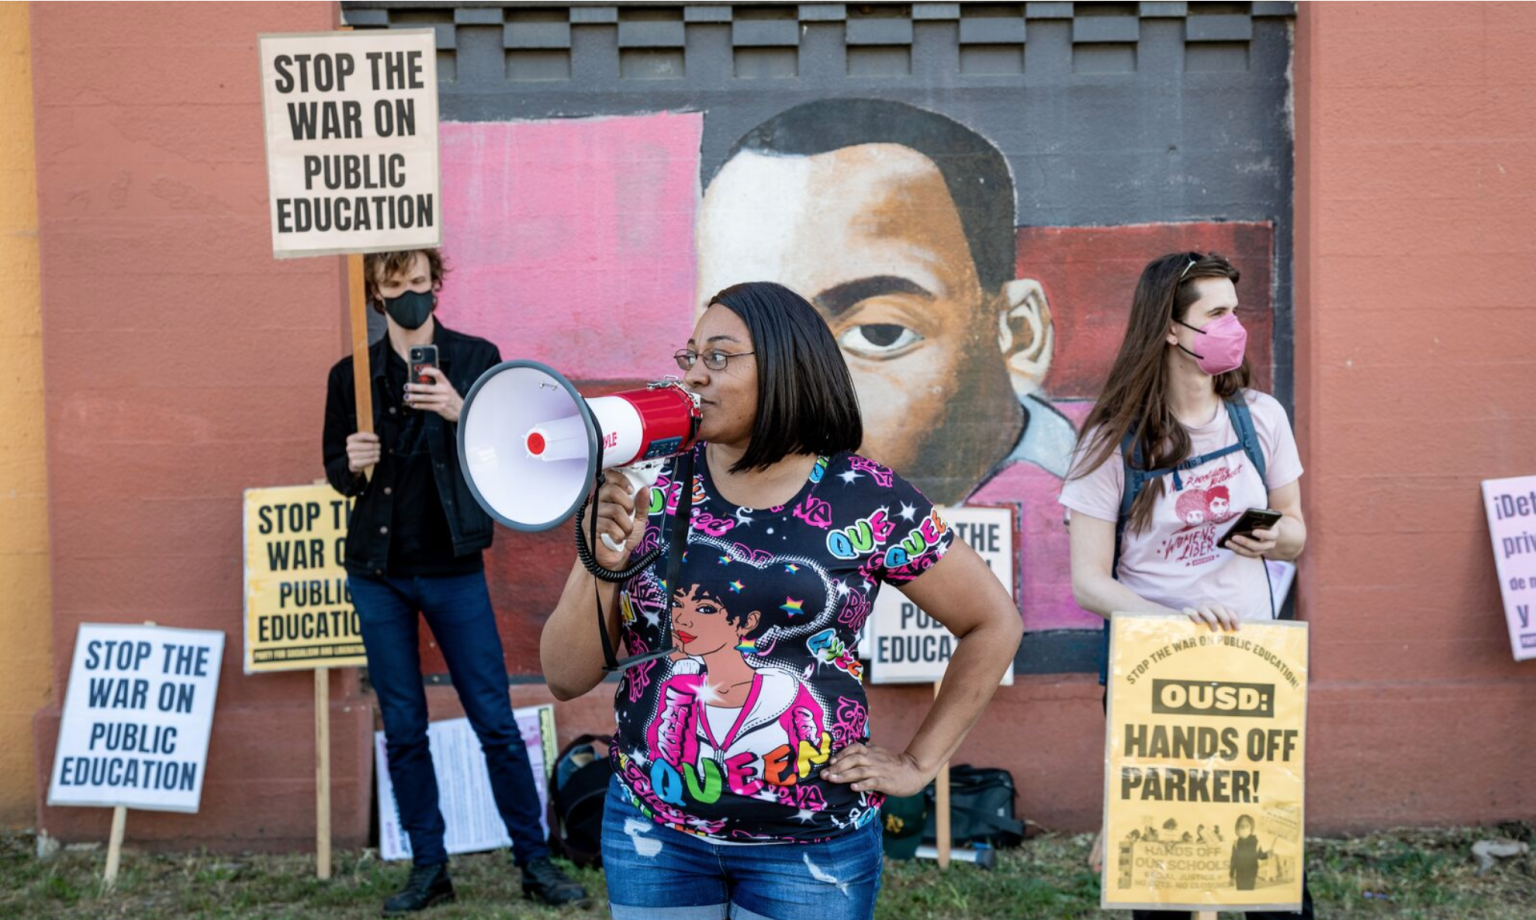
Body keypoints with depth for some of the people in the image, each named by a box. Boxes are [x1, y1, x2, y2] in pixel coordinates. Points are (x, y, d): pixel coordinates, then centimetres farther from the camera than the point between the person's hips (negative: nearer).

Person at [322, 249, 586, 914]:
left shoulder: (475, 359, 1)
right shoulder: (350, 374, 6)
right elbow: (335, 470, 12)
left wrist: (462, 414, -21)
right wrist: (352, 466, -11)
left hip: (453, 568, -2)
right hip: (378, 572, 2)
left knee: (496, 721, -1)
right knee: (402, 728, 7)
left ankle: (535, 860, 9)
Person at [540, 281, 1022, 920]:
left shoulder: (868, 502, -8)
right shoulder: (651, 491, -3)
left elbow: (995, 624, 3)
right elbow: (565, 679, -2)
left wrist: (918, 762, 1)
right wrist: (602, 566, -18)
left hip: (814, 842, -1)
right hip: (653, 831, 2)